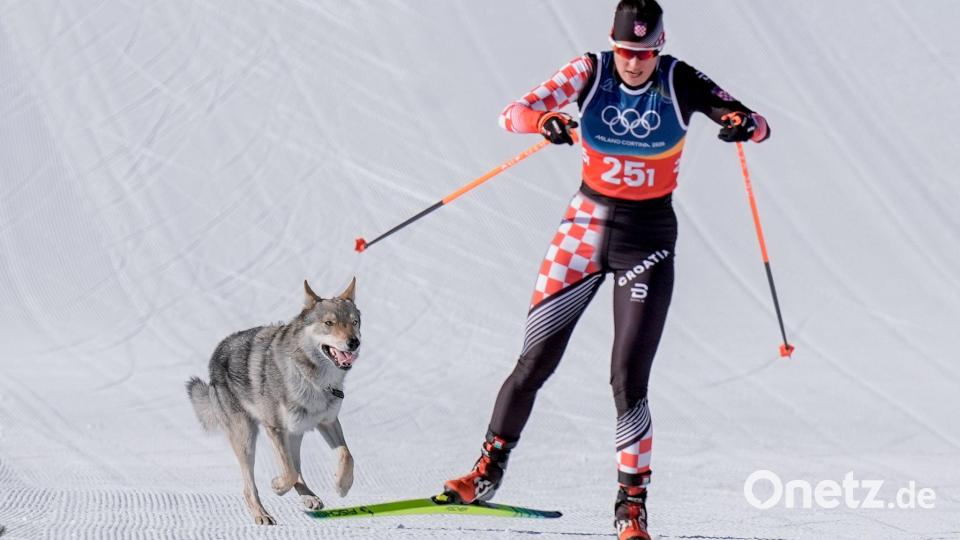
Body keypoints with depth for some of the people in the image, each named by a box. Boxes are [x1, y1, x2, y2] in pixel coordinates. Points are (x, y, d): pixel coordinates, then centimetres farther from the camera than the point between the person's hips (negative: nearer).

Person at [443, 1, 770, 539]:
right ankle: (489, 471, 19)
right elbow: (514, 112, -16)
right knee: (536, 360, 2)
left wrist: (744, 123, -36)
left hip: (648, 237, -1)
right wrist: (545, 121, -39)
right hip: (587, 226, 2)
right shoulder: (590, 71, -8)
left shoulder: (681, 83, -10)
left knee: (629, 379, -9)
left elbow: (760, 126, -11)